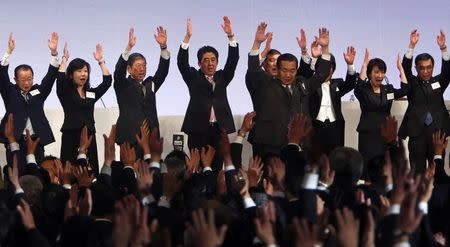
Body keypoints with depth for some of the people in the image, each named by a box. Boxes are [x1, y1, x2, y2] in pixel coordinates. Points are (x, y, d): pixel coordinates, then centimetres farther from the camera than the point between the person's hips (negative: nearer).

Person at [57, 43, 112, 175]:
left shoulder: (92, 93, 16)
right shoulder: (65, 93, 4)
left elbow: (107, 81, 7)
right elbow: (60, 78, -14)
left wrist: (100, 61, 5)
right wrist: (65, 58, -9)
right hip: (70, 136, -4)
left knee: (91, 172, -1)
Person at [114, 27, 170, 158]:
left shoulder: (150, 84, 18)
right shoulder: (123, 86, 6)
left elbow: (162, 71, 7)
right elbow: (119, 71, -11)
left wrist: (163, 47, -8)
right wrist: (129, 47, -24)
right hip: (129, 139, -4)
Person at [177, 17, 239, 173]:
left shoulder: (222, 77, 17)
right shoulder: (194, 77, 10)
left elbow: (233, 60, 6)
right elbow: (182, 62, -4)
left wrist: (230, 36, -8)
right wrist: (187, 37, -16)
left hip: (219, 129, 3)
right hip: (198, 130, -2)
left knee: (217, 167, 0)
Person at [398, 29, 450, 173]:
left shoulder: (438, 82, 11)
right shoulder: (412, 84, 7)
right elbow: (406, 68, -9)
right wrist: (411, 46, -21)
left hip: (438, 131, 1)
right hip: (417, 133, -1)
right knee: (417, 171, 0)